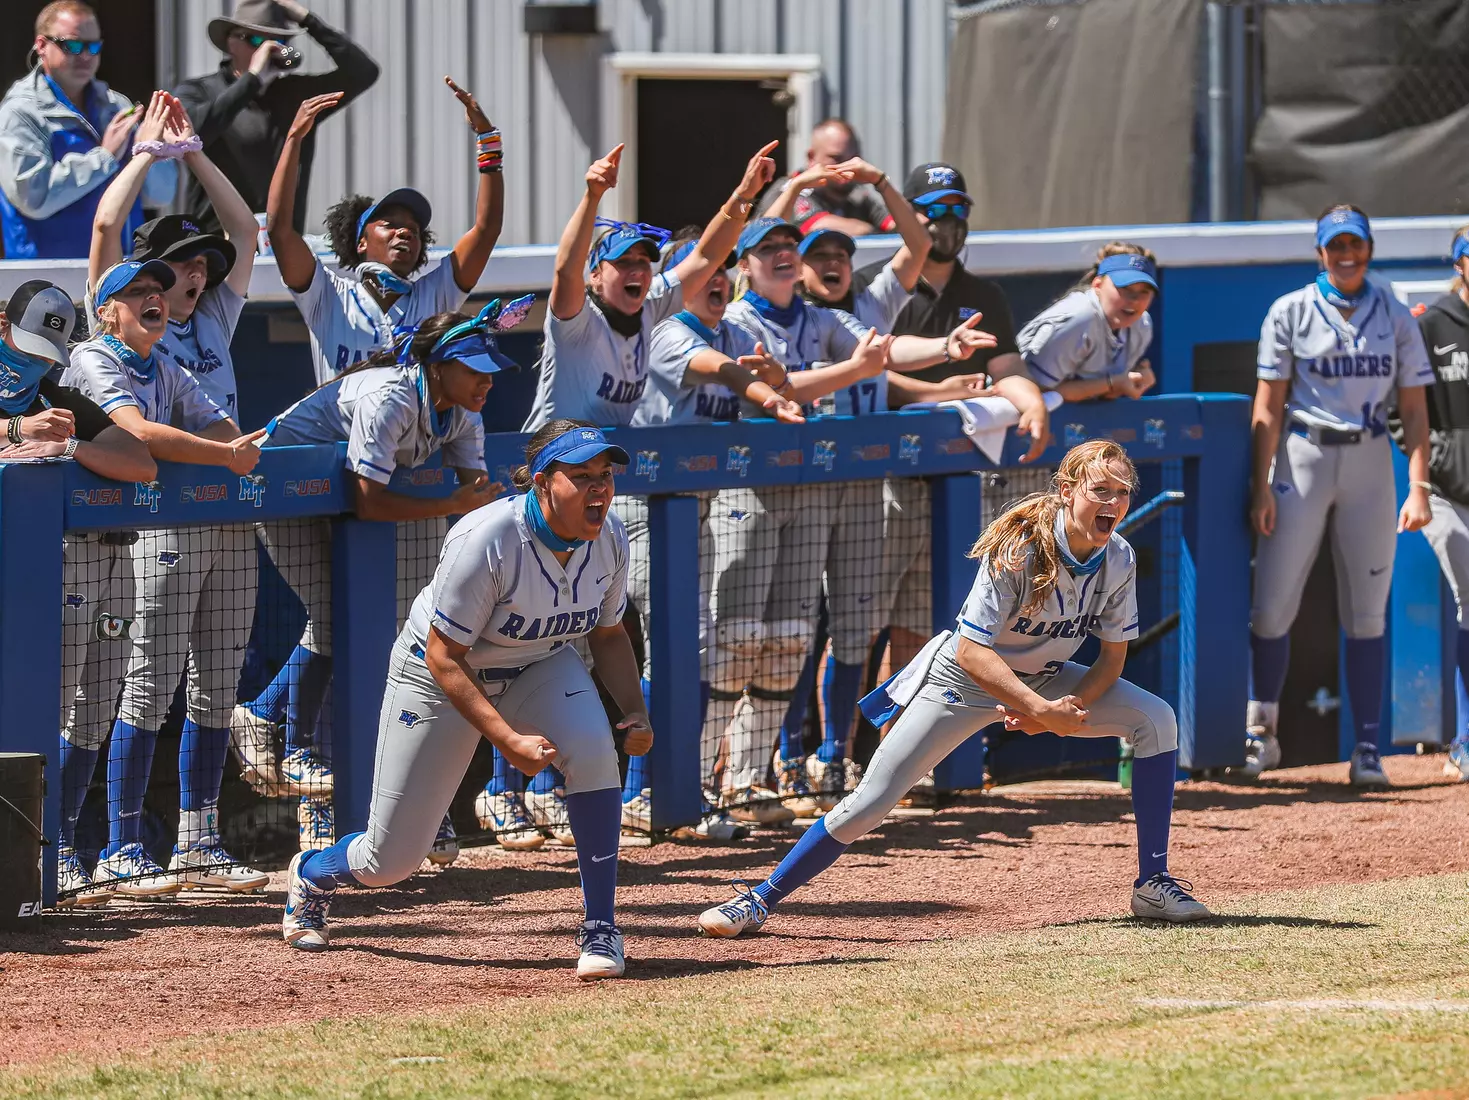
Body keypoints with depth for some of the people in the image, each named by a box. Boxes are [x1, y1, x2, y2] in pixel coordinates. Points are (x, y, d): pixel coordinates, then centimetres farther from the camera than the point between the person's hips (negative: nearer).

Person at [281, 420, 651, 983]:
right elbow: (444, 657, -28)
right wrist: (507, 739, -36)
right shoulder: (486, 540, -34)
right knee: (389, 861, 2)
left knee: (593, 747, -30)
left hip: (540, 667, 4)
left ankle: (600, 928, -18)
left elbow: (608, 634, 2)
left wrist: (636, 713, -13)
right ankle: (311, 874, 41)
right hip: (438, 677, -4)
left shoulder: (608, 537, -16)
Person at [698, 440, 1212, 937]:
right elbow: (972, 652, -31)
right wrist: (1043, 710, -37)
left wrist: (1070, 707, -24)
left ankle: (1152, 884, -4)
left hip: (1043, 680, 5)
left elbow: (1112, 657, -5)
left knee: (1156, 720, -11)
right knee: (871, 802, -12)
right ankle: (759, 901, 0)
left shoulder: (1118, 560, -13)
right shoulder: (1019, 549, -30)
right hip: (965, 679, -5)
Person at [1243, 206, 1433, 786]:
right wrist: (1261, 486, -8)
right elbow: (1268, 408, 0)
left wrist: (1418, 488, -6)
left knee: (1367, 611, 1)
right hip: (1302, 458, -1)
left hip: (1370, 462, 1)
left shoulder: (1395, 317, 6)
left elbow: (1414, 409, 4)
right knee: (1272, 605, -4)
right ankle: (1261, 734, 10)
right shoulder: (1291, 313, 2)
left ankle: (1367, 748, 3)